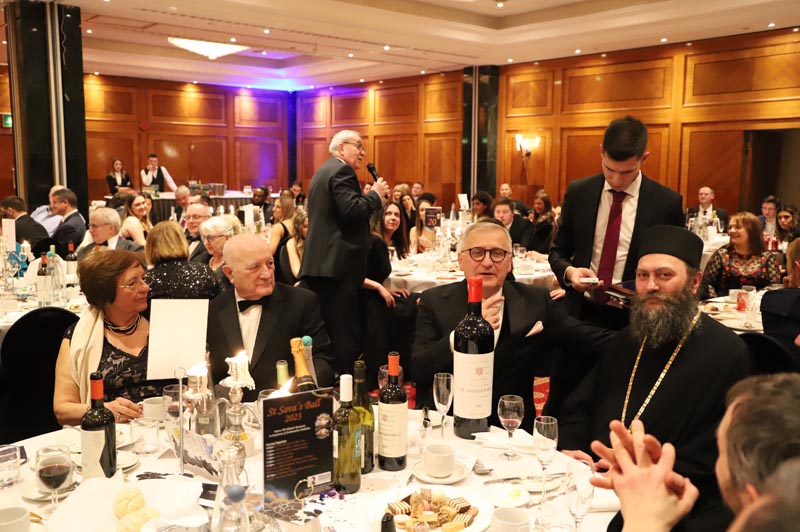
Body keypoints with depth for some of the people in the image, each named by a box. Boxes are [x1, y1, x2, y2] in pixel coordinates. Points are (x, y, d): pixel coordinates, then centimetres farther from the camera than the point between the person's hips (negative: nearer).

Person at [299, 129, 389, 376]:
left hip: (318, 262, 10)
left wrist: (373, 199, 19)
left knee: (324, 330, 13)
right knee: (345, 333, -8)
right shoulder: (341, 170, -9)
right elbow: (352, 211, -21)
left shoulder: (323, 170, 24)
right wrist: (375, 194, -6)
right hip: (338, 264, -10)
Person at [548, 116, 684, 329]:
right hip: (581, 311, 2)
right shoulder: (578, 192, -2)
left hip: (633, 318, -1)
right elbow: (558, 252, 6)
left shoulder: (667, 202, -8)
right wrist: (569, 271, -14)